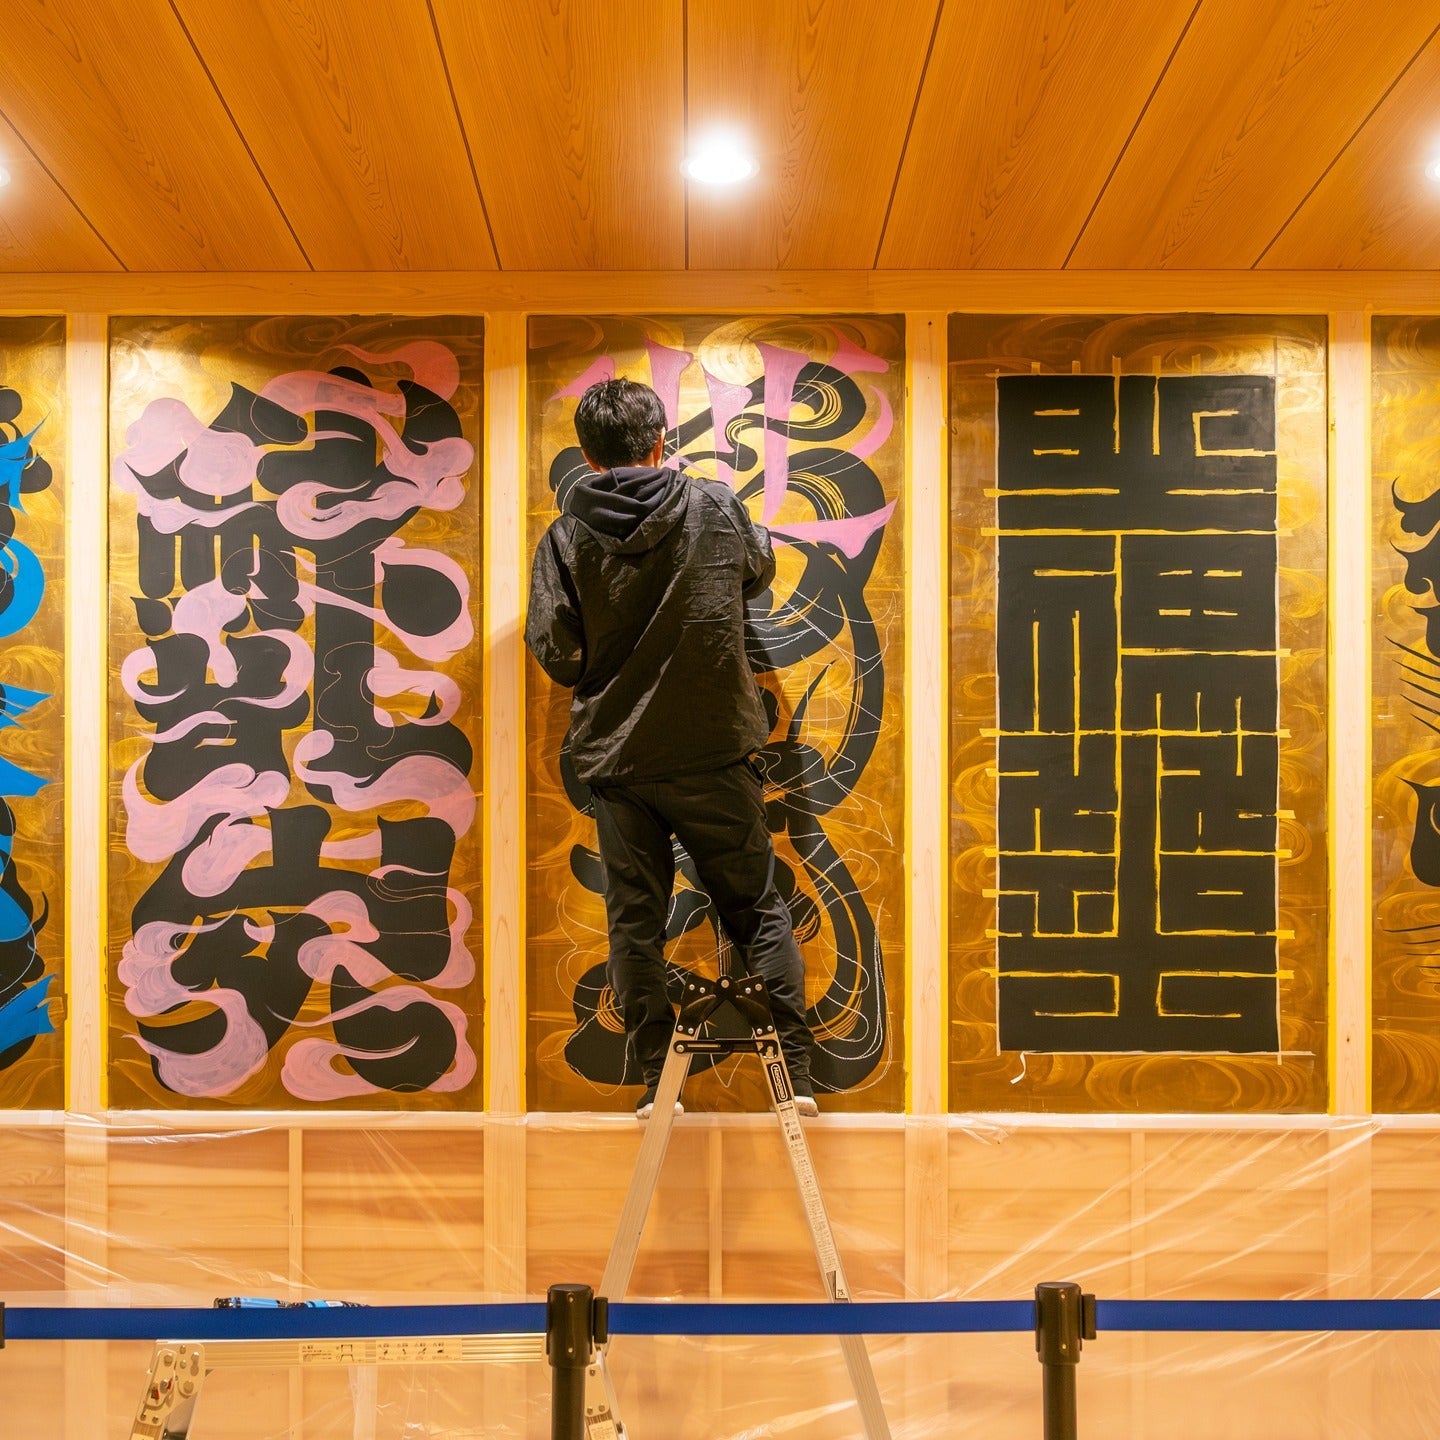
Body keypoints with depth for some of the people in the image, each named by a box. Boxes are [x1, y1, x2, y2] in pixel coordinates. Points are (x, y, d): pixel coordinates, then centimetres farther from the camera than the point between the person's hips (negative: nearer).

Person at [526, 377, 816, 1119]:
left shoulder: (564, 537, -5)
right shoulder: (716, 507, -4)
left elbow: (554, 652, -6)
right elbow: (760, 571, 16)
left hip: (616, 755, 0)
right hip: (714, 751, 0)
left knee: (634, 919, 12)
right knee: (756, 906, 12)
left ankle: (657, 1079, 16)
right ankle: (795, 1071, 14)